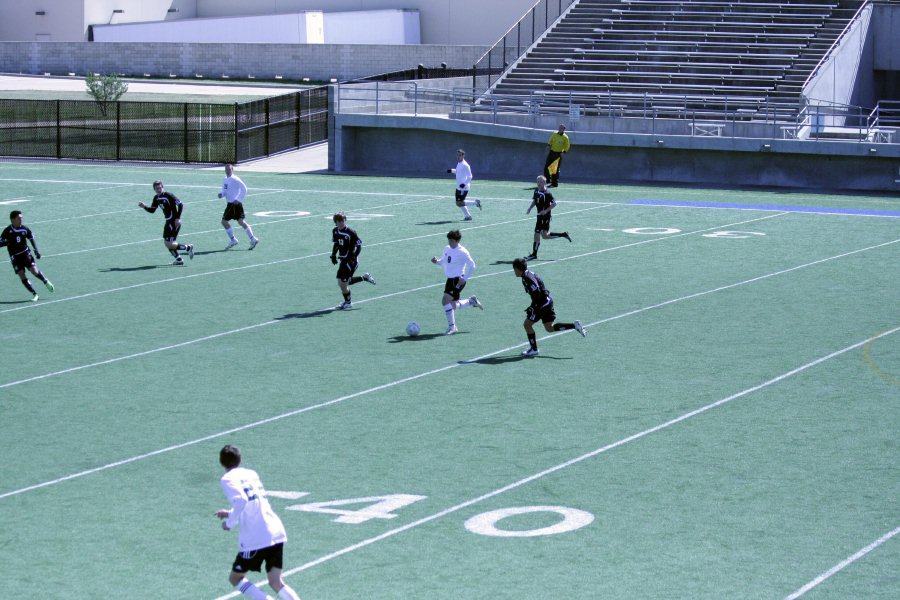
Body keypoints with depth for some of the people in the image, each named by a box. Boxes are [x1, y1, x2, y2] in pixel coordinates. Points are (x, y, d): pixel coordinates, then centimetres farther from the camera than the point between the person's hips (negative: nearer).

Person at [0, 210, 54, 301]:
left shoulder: (24, 229, -3)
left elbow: (32, 238, 13)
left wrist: (36, 250, 7)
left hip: (25, 253, 1)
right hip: (15, 257, -1)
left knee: (34, 270, -14)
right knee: (22, 276, -8)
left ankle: (46, 282, 15)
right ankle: (34, 295, 1)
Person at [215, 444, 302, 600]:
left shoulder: (228, 479, -2)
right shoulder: (251, 474, 20)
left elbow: (241, 500, -21)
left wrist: (230, 523, -8)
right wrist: (231, 513, 38)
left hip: (255, 539, -6)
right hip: (276, 533, 6)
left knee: (235, 578, 11)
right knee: (276, 582, 5)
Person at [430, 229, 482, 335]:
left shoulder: (462, 252, -14)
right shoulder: (447, 249, 7)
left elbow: (472, 266, -9)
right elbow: (443, 261, 21)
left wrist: (464, 279, -13)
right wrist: (436, 261, -2)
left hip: (458, 280, -8)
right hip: (450, 279, 8)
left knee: (445, 301, -19)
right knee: (452, 306, 13)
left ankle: (451, 327, -11)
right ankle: (471, 301, 37)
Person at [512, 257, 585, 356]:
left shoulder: (527, 278, -18)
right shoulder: (529, 274, 12)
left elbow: (537, 293, -25)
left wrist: (533, 307, -18)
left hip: (543, 303, -10)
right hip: (548, 300, 10)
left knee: (527, 324, 0)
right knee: (549, 327, 14)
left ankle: (533, 349, 7)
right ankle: (574, 325, 9)